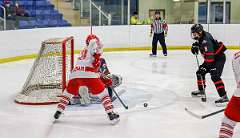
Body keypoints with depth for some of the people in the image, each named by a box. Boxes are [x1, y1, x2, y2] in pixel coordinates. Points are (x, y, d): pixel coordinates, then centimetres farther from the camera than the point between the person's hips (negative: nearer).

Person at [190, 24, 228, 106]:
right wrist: (195, 45, 8)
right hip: (211, 58, 10)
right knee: (200, 72, 14)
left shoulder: (206, 40, -29)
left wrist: (206, 66, -32)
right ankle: (201, 91, 30)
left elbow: (209, 56, -34)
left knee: (215, 76, -24)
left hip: (219, 58, -10)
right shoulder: (201, 37, 0)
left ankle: (224, 97, -26)